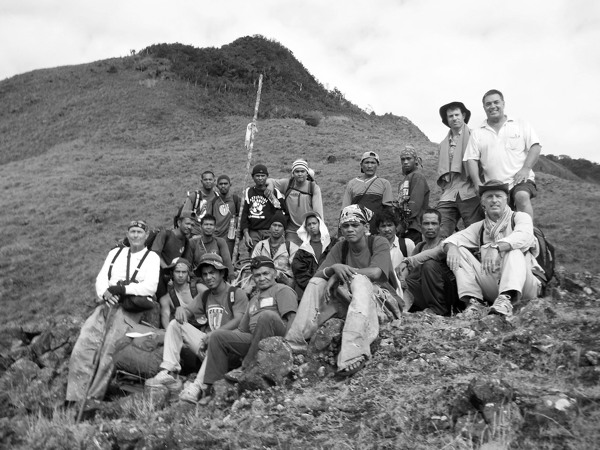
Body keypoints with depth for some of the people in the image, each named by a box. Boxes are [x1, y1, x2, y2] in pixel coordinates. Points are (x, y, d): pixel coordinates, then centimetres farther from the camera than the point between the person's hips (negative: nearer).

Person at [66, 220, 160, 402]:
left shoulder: (152, 257, 7)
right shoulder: (115, 252, 24)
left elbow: (150, 287, -6)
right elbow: (101, 278, 14)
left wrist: (123, 289, -13)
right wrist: (104, 292, -7)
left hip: (130, 309, -5)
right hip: (106, 303, 5)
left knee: (108, 352, -17)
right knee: (82, 348, -10)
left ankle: (94, 398, -10)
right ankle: (75, 397, -7)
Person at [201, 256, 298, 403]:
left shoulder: (283, 290, 10)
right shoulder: (253, 299, 31)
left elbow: (293, 319, -6)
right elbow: (241, 330, 27)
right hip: (254, 340, 6)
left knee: (267, 315, -35)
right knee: (217, 336, -7)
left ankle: (246, 368, -29)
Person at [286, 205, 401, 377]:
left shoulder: (379, 243, -3)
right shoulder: (340, 247, 9)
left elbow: (375, 272, -21)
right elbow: (319, 273, -5)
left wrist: (340, 272, -18)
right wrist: (334, 269, -28)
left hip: (378, 296, -4)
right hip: (348, 298, 5)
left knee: (359, 280, -35)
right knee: (316, 283, -15)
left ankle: (353, 354, -51)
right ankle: (293, 344, -26)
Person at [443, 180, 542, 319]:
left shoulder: (520, 217, 5)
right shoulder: (479, 227, 17)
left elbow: (524, 236, -19)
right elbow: (453, 238, 6)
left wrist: (495, 248, -36)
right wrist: (451, 247, -20)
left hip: (523, 287, -3)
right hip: (492, 289, 3)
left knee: (514, 250, -28)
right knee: (459, 251, -8)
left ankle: (507, 299, -44)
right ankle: (474, 301, -21)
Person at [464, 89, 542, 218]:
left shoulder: (520, 124, 12)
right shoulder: (477, 133, 14)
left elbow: (535, 147, 6)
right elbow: (471, 160, 7)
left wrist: (525, 169, -11)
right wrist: (477, 183, -7)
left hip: (519, 180, -2)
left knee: (522, 197, -33)